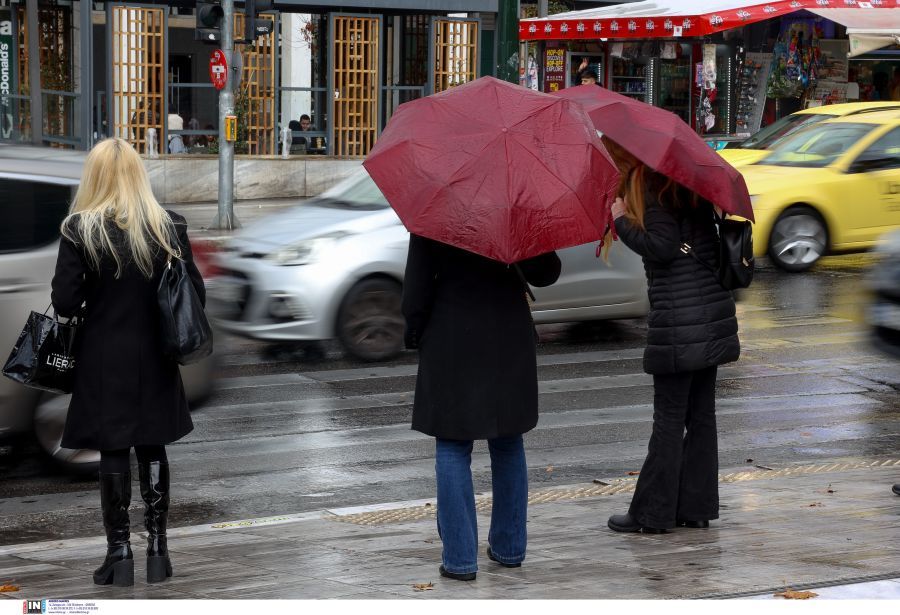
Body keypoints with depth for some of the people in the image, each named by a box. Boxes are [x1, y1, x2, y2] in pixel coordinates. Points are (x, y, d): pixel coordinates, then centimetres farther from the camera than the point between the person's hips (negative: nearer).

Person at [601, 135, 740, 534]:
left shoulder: (650, 184, -11)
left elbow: (663, 247, -18)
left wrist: (621, 220, -7)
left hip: (678, 319, -8)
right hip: (712, 317, 8)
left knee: (668, 419, -2)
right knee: (701, 415, 11)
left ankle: (653, 513, 4)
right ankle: (697, 506, 17)